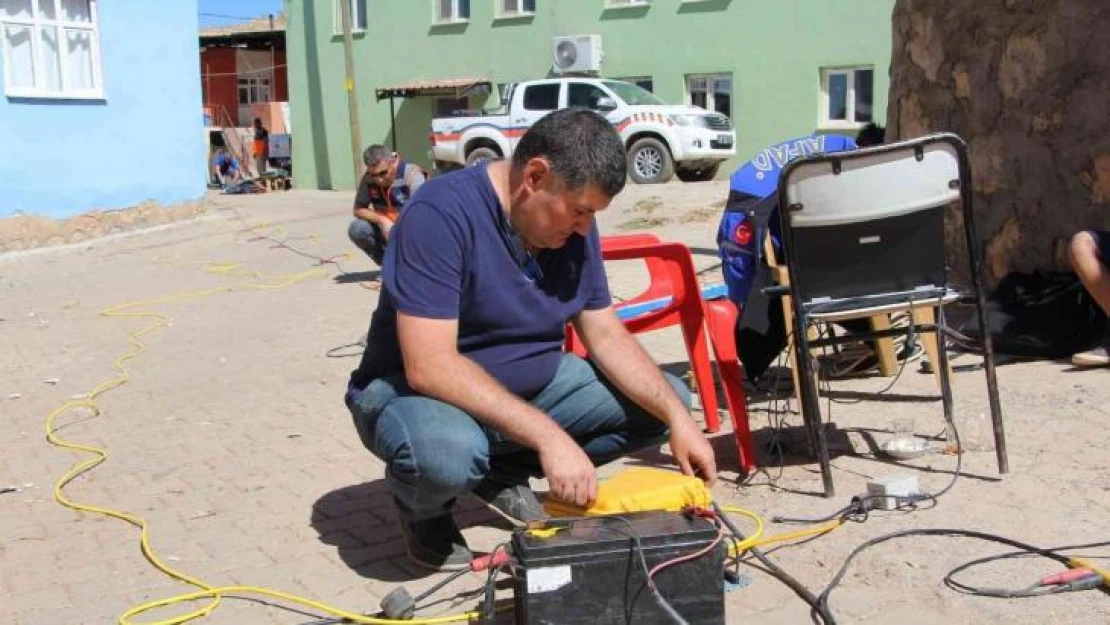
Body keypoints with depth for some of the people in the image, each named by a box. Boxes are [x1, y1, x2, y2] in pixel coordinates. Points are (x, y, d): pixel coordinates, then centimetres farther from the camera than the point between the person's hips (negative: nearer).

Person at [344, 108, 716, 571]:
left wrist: (677, 416, -14)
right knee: (447, 451, -42)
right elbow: (428, 366, -33)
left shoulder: (574, 225, -3)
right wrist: (548, 435, -38)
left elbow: (606, 334, 1)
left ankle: (503, 472, 8)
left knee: (665, 400, -2)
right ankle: (424, 508, -3)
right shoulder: (442, 214, -26)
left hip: (530, 385, 7)